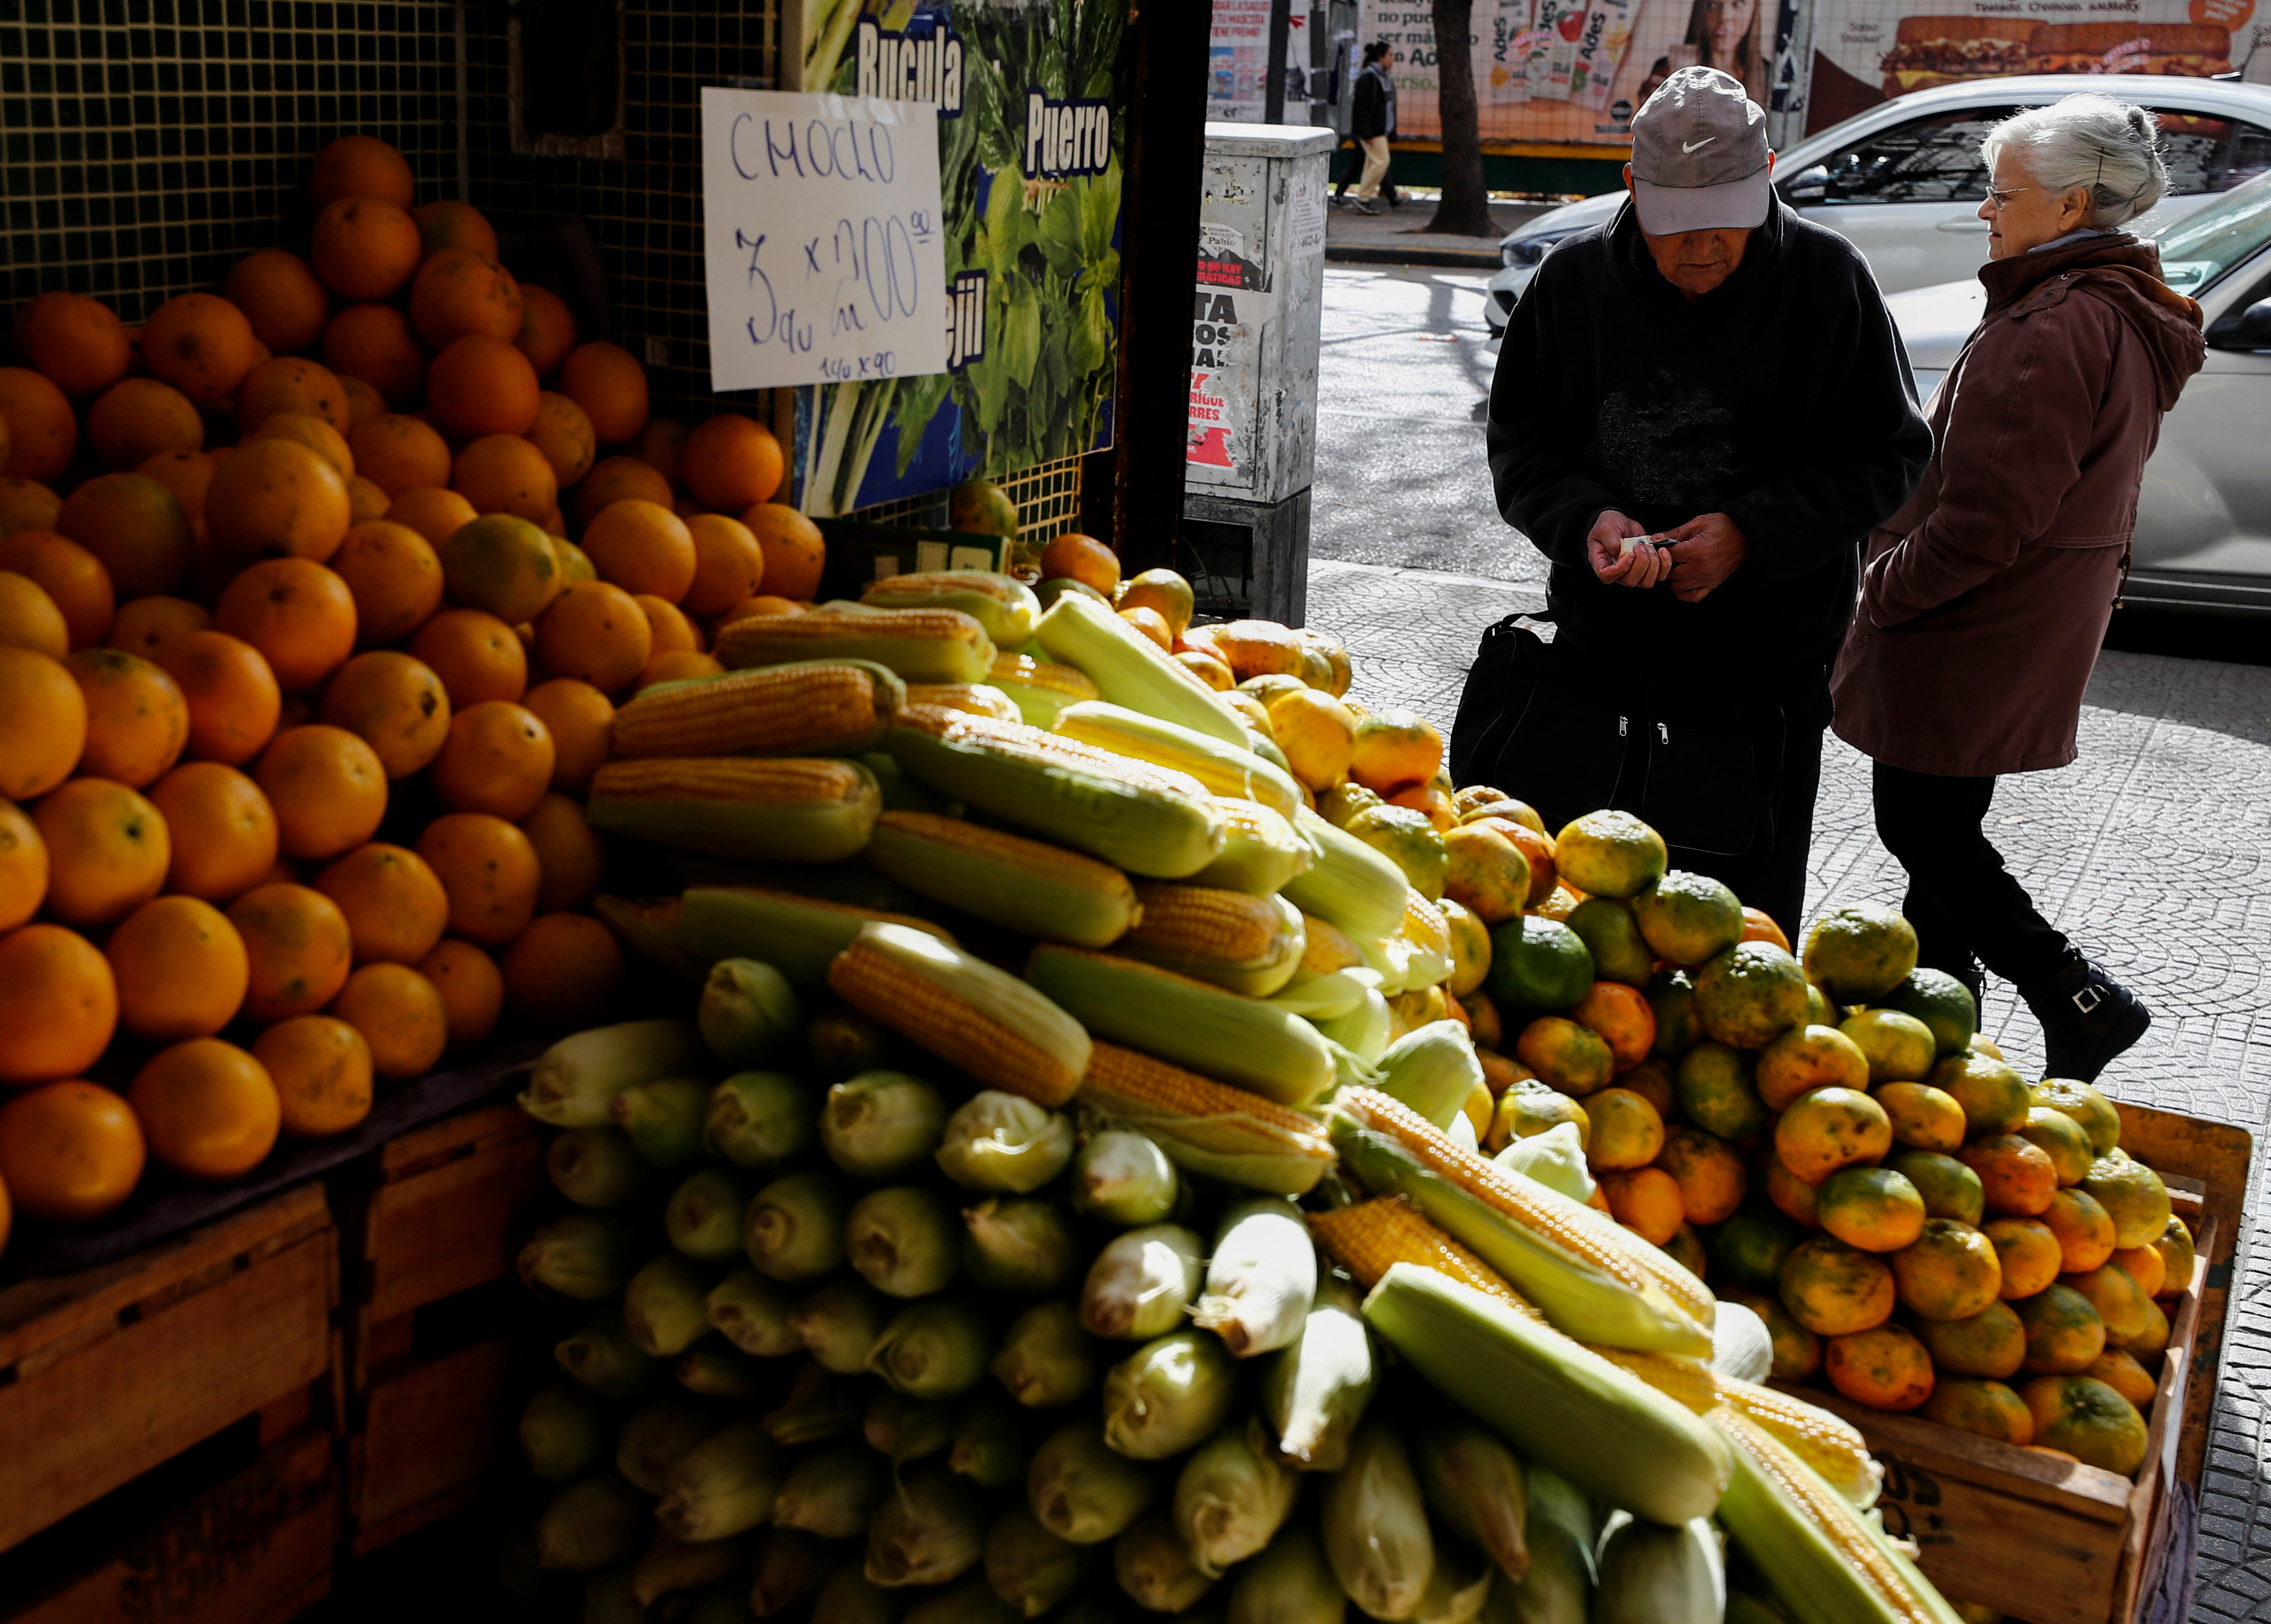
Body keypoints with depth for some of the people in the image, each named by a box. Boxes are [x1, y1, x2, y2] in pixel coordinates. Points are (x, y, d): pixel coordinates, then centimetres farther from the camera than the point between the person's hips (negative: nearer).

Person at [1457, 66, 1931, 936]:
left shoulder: (1828, 279, -6)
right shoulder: (1574, 279, -1)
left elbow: (1890, 454, -2)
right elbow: (1519, 441, 7)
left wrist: (1754, 531, -16)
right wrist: (1586, 518, -14)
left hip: (1766, 666, -2)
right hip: (1598, 648, 2)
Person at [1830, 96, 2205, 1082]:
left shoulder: (2050, 331, -23)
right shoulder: (2126, 319, 11)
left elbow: (1986, 518, -26)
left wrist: (1885, 590, -13)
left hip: (1973, 631, -10)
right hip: (2041, 623, 10)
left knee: (1923, 828, -1)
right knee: (1943, 825, 18)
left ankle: (2080, 1001, 2)